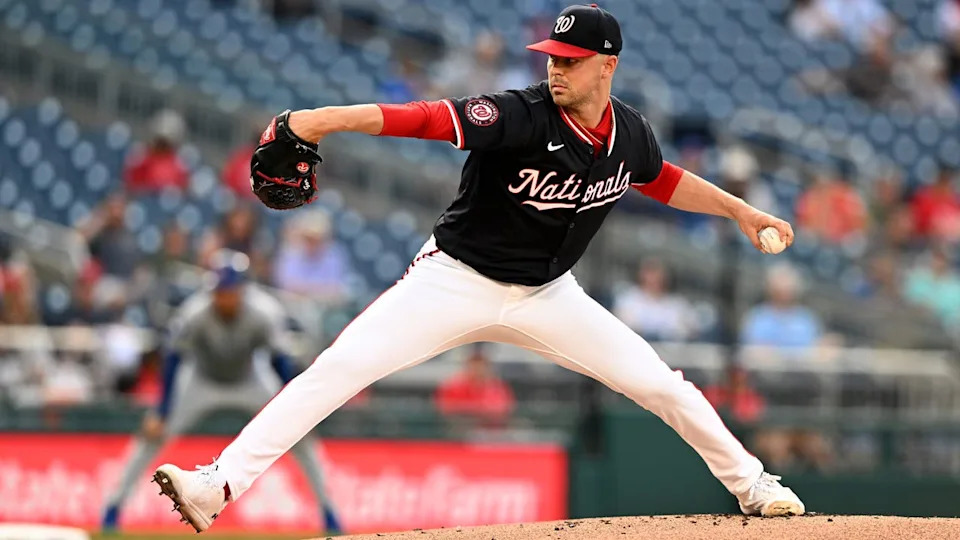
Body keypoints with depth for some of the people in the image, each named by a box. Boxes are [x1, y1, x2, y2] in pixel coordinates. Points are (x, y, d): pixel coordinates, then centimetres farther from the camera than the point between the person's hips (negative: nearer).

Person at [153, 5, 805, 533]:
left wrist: (740, 210, 19)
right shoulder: (522, 115, -22)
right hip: (456, 279, -4)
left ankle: (751, 484, 25)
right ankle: (217, 486, -22)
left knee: (661, 385, 1)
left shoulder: (630, 133, -4)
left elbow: (665, 181, 19)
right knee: (339, 368, -19)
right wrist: (327, 119, -47)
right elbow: (430, 118, -36)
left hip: (546, 295, 4)